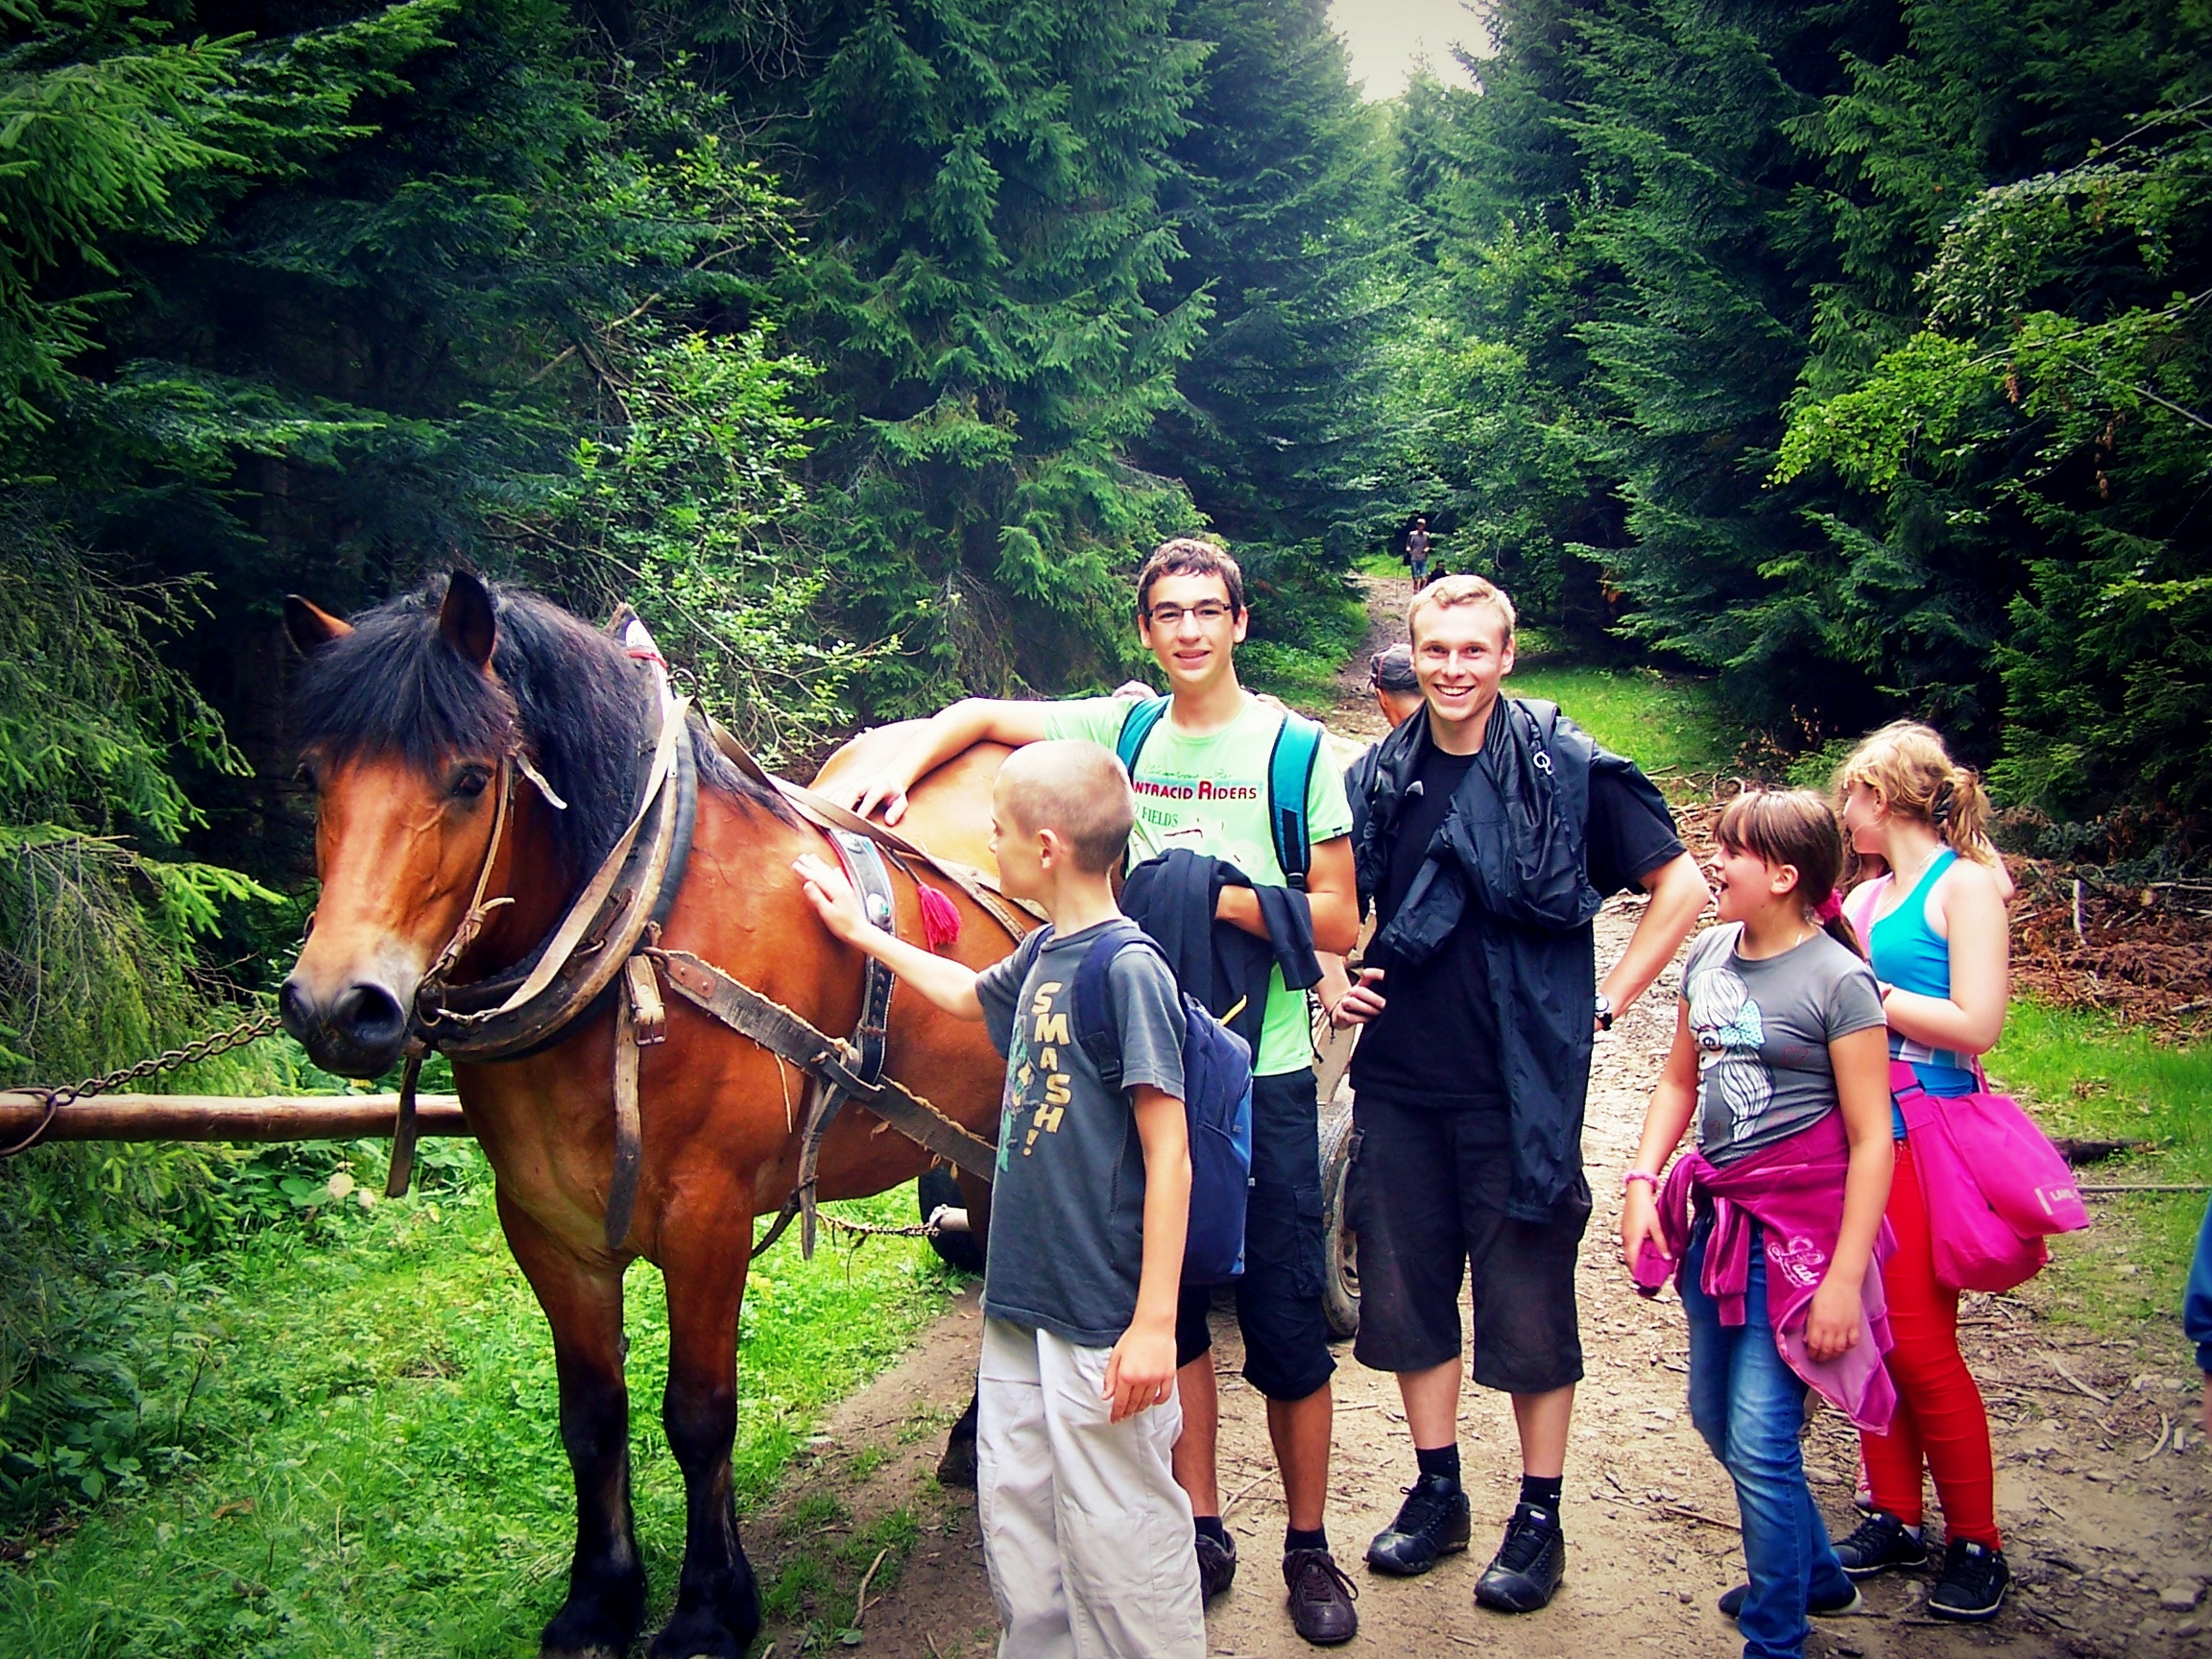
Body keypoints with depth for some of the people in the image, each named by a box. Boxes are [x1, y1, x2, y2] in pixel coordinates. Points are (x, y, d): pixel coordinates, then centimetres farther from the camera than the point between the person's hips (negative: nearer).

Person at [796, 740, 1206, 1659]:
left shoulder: (1128, 969, -17)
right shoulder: (1044, 956, 7)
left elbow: (1169, 1155, -18)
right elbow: (969, 994, 32)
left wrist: (1155, 1325, -19)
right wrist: (860, 931, 39)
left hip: (1104, 1324, -9)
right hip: (1023, 1304, 9)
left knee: (1120, 1540, 2)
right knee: (1016, 1520, 18)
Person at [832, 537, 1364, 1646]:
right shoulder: (1122, 730, 5)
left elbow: (1340, 922, -7)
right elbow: (983, 717, 15)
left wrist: (1218, 895, -19)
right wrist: (904, 770, -2)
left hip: (1262, 1073, -3)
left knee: (1284, 1323, 4)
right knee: (1166, 1304, 11)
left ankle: (1308, 1546, 20)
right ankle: (1201, 1527, 26)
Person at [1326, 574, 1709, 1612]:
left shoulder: (1568, 769, -7)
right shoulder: (1382, 776, 6)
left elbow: (1682, 886, -3)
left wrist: (1608, 1000, -6)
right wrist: (1337, 987, 5)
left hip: (1522, 1085, -4)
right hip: (1399, 1079, 5)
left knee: (1529, 1300, 5)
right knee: (1403, 1291, 12)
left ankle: (1539, 1517, 20)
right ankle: (1436, 1491, 29)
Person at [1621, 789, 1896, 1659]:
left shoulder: (1838, 981, -15)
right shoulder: (1709, 955, 4)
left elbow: (1871, 1140, -14)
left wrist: (1845, 1277, -16)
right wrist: (1641, 1181, 4)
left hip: (1797, 1226, -8)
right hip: (1718, 1216, 8)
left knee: (1760, 1440, -7)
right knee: (1714, 1415, 18)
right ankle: (1817, 1574, 41)